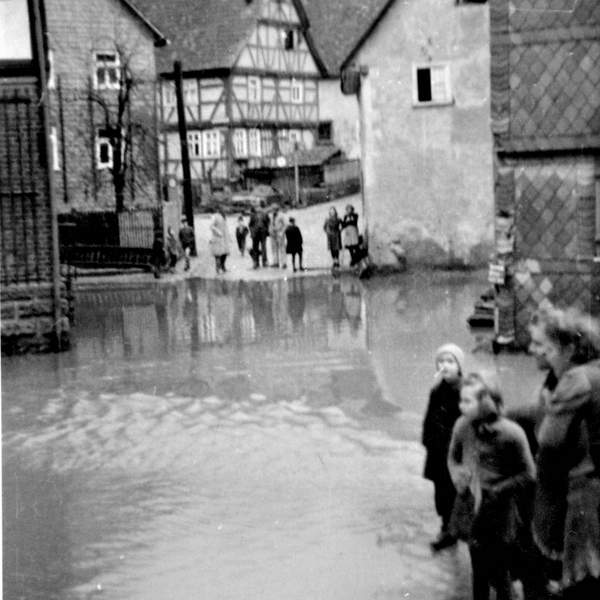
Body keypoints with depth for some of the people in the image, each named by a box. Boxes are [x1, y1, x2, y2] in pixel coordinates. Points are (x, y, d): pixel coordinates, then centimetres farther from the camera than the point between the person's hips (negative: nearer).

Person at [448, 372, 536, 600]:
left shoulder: (511, 433, -20)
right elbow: (453, 457, 12)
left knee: (499, 574, 7)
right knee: (478, 572, 17)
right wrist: (458, 475, -8)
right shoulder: (462, 426, -6)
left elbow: (528, 475, -10)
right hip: (474, 512, 4)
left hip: (501, 519, -4)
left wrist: (495, 491, -15)